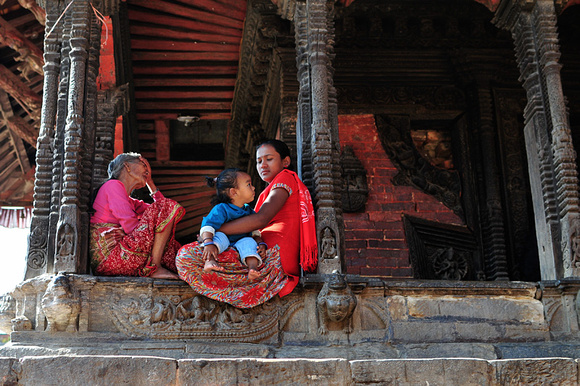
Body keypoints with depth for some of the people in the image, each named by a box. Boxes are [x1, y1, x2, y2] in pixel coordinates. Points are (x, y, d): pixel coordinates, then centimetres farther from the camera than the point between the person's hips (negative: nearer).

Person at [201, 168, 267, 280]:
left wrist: (261, 243, -8)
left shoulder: (249, 211, 10)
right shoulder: (221, 209, -12)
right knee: (220, 236, -33)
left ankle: (253, 267, -41)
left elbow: (255, 231, 13)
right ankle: (209, 261, -50)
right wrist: (208, 243, -41)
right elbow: (208, 225, -24)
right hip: (221, 247, -4)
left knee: (249, 242, -25)